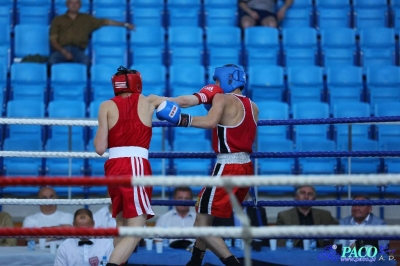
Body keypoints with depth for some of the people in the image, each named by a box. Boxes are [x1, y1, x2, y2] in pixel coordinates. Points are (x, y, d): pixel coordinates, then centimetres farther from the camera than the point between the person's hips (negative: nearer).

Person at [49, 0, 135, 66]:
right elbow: (53, 40, 8)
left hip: (78, 50, 0)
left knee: (85, 60, -39)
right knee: (52, 59, -38)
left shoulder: (86, 19, 23)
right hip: (61, 50, 0)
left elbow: (104, 22, 28)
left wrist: (124, 24, 24)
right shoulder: (58, 20, 17)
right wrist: (64, 51, -11)